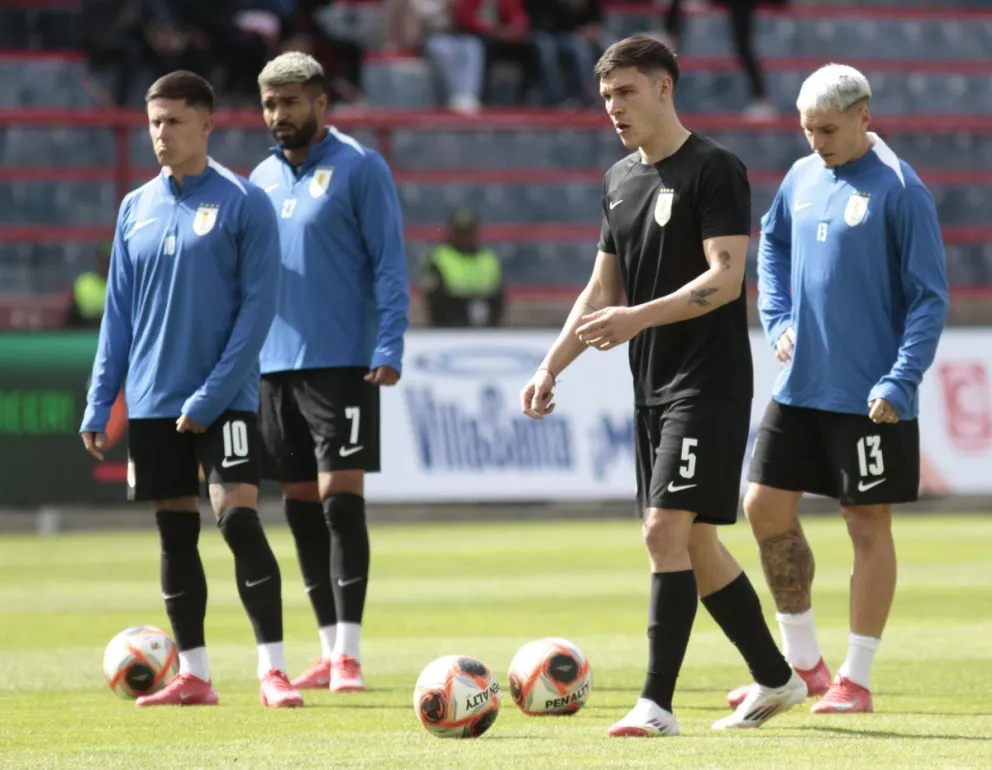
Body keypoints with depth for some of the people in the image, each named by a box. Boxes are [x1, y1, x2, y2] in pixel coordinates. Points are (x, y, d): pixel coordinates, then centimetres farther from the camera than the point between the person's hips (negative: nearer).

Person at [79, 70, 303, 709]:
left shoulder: (243, 202, -5)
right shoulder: (136, 210, 10)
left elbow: (258, 304, -9)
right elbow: (119, 313, 14)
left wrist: (212, 395, -15)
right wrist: (99, 405, 7)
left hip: (225, 399, -5)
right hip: (153, 404, 5)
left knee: (239, 519, -15)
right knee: (176, 534, 8)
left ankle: (273, 668, -10)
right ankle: (193, 675, 15)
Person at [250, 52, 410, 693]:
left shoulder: (359, 169, -4)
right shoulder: (263, 178, 14)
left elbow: (389, 265, -7)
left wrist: (389, 349, -15)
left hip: (343, 363, -6)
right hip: (276, 364, 6)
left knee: (340, 497, -11)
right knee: (301, 505, 7)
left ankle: (350, 653, -9)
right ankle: (330, 651, 14)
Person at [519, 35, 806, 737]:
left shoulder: (713, 170, -10)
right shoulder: (621, 180, 14)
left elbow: (724, 278, -19)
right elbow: (602, 291, 19)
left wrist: (637, 318, -28)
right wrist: (551, 368, 10)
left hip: (709, 384, -9)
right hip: (653, 389, 9)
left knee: (667, 530, -15)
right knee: (692, 545, 12)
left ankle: (657, 704, -15)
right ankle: (776, 681, 25)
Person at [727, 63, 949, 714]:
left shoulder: (900, 190, -12)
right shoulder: (802, 179, 6)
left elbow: (930, 296, -12)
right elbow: (772, 241, 26)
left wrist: (901, 382, -19)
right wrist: (777, 319, 13)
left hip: (869, 397, -7)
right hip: (801, 386, 7)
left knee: (868, 525, 1)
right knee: (766, 507, 7)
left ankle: (857, 679, 9)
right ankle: (803, 662, 19)